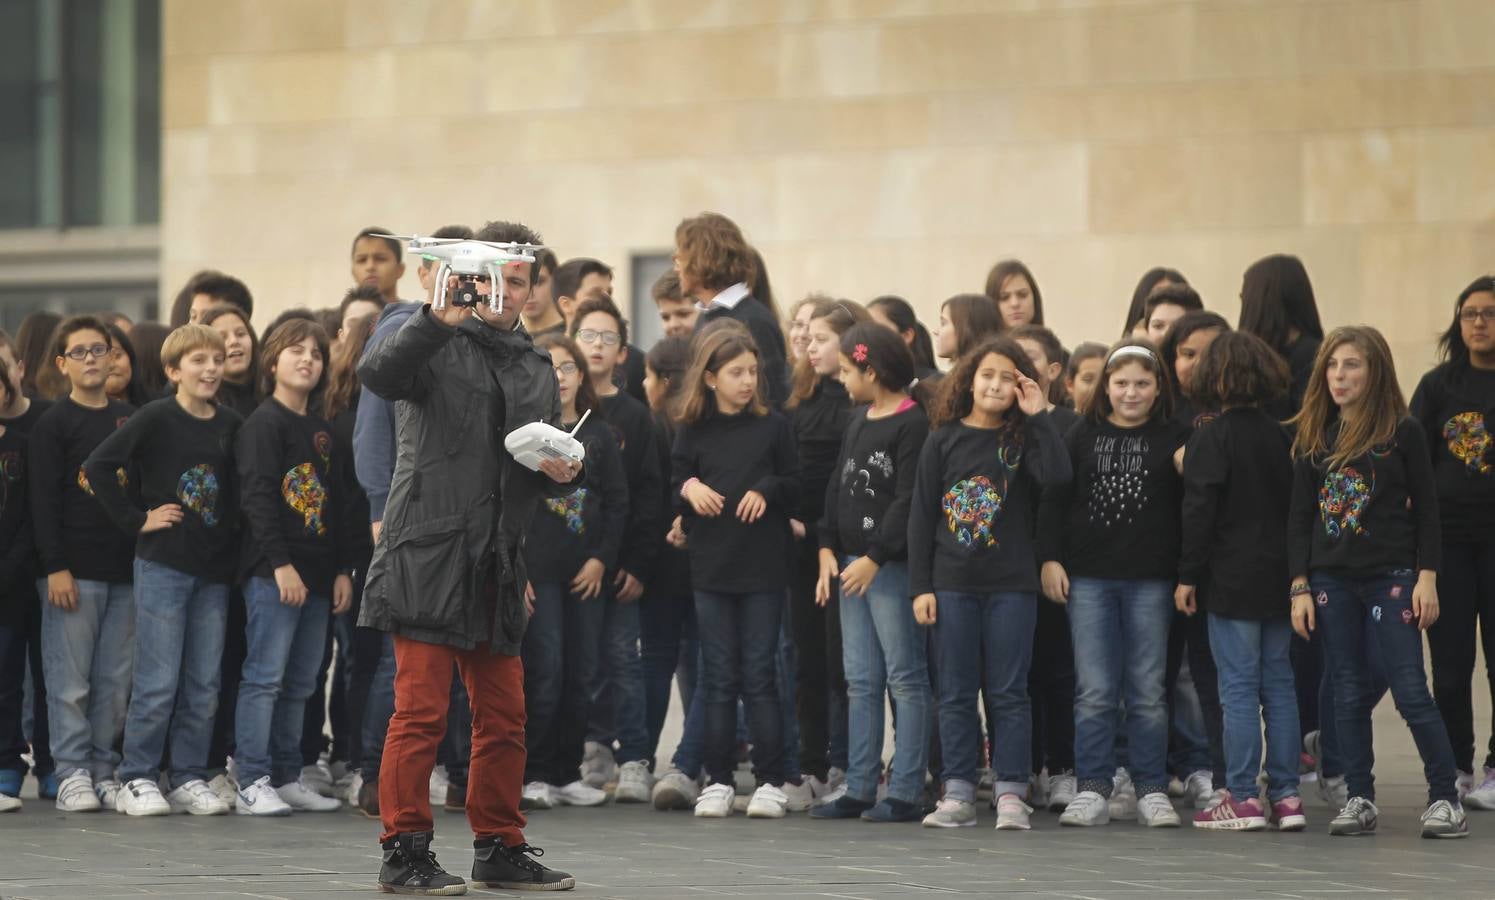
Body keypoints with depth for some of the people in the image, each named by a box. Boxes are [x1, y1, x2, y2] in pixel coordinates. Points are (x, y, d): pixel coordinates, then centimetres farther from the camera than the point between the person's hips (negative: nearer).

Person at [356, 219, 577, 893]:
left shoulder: (537, 372, 19)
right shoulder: (439, 349, -1)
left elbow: (547, 476, 26)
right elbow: (377, 373, -23)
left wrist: (562, 474, 3)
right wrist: (439, 320, -35)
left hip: (496, 570, 7)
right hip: (427, 556, -7)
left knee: (504, 717, 11)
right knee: (422, 710, -8)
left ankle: (500, 849, 21)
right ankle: (404, 853, -3)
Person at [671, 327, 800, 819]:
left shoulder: (774, 427, 3)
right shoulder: (692, 432, 5)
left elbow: (796, 487, 6)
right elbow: (674, 490, 9)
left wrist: (766, 489, -13)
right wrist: (689, 489, -12)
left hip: (763, 568, -1)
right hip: (711, 566, 1)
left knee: (759, 676, -1)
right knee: (719, 678, 4)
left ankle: (771, 781, 3)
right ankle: (718, 780, 9)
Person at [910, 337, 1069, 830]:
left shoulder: (1023, 440, 3)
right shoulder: (944, 439, 4)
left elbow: (1057, 476, -18)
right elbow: (921, 515, 4)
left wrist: (1038, 417, -13)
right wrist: (920, 586, -2)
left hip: (1011, 585, -1)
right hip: (952, 584, 1)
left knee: (1009, 693, 1)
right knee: (956, 693, 5)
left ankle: (1010, 794, 3)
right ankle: (958, 794, 9)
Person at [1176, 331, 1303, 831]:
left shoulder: (1209, 439, -10)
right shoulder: (1282, 437, 7)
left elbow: (1199, 511, -13)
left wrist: (1188, 576, -7)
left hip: (1232, 580, -6)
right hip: (1280, 578, 6)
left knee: (1239, 687, -4)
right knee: (1279, 684, 9)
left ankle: (1242, 797, -5)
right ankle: (1286, 794, 8)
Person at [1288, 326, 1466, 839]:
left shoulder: (1403, 432, -1)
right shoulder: (1313, 438, 8)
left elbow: (1425, 509, -1)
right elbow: (1300, 517, 9)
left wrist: (1427, 578, -7)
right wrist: (1300, 587, 3)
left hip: (1392, 579, -4)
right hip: (1332, 581, 4)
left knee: (1411, 692, -7)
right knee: (1350, 695, 5)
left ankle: (1445, 798, 0)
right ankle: (1360, 800, 11)